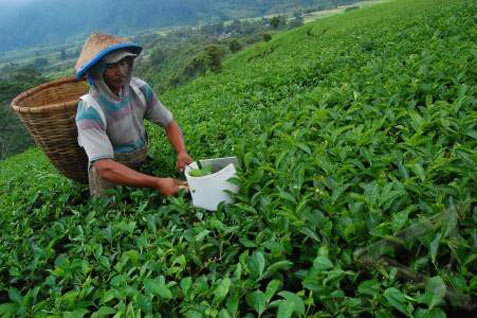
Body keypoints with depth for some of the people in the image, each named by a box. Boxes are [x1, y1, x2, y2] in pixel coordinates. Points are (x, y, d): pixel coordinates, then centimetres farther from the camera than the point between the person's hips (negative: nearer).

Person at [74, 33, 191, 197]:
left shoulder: (139, 88, -8)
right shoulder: (89, 111, -24)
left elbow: (168, 122, 0)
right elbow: (105, 167, -32)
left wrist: (182, 152, -21)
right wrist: (157, 183, -42)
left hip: (143, 166, 4)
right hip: (110, 178, -3)